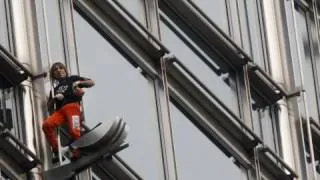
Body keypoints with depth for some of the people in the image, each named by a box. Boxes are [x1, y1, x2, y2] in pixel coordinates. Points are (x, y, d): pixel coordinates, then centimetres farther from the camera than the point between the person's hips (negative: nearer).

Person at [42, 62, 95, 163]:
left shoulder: (72, 79, 25)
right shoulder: (54, 89, 32)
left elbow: (91, 83, 18)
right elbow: (49, 107, 26)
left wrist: (79, 82, 0)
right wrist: (54, 99, 6)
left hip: (72, 107, -3)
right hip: (60, 111, 3)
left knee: (74, 131, -28)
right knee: (46, 125, -27)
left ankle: (77, 153, -19)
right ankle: (56, 150, -24)